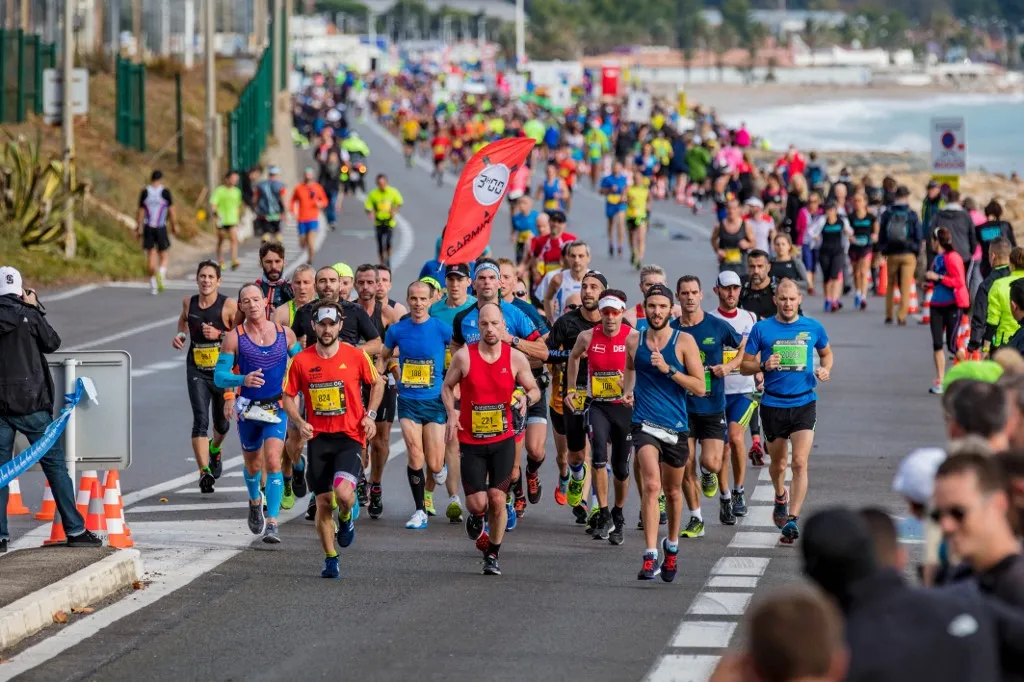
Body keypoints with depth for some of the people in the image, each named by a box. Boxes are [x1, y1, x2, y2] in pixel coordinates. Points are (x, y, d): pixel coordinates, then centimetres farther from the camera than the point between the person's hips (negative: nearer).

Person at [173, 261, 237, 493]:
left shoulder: (229, 305, -10)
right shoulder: (188, 302, 1)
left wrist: (219, 334, -22)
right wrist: (180, 335, 7)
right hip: (197, 371, 1)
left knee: (222, 423, 16)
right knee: (200, 421, -16)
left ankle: (215, 450, 50)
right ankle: (204, 471, -21)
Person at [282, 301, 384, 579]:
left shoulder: (355, 356, -3)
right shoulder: (301, 361, 0)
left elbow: (377, 383, 13)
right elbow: (288, 397, 9)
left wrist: (370, 415, 0)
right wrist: (300, 422, -9)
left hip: (350, 436, -2)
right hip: (318, 439, 2)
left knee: (343, 492, -22)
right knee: (323, 502, 3)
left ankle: (347, 517, 15)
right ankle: (330, 558, 18)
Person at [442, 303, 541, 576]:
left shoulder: (516, 358, -4)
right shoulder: (464, 356, -7)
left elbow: (534, 389, 8)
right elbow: (447, 386, 7)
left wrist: (527, 398, -16)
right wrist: (452, 413, -10)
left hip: (503, 440, 1)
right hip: (471, 441, -1)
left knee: (497, 498, -6)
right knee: (477, 503, -6)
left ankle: (492, 555, 13)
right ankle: (476, 520, 33)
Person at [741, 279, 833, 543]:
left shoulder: (813, 328, 3)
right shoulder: (761, 329, -1)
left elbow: (826, 353, 22)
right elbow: (745, 366, 4)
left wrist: (825, 369, 0)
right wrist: (764, 365, -16)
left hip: (804, 403, 0)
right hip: (773, 405, 0)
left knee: (800, 463, -14)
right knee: (778, 463, 14)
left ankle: (792, 519, -14)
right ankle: (780, 497, 46)